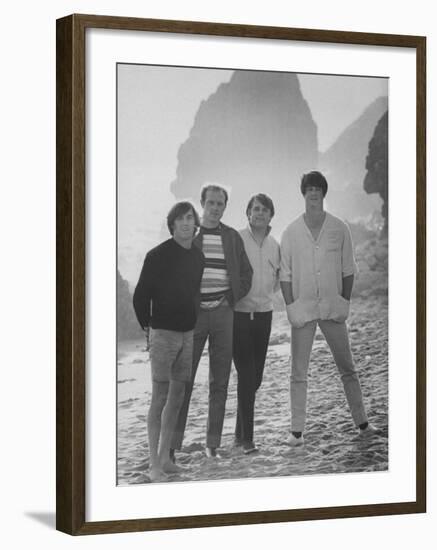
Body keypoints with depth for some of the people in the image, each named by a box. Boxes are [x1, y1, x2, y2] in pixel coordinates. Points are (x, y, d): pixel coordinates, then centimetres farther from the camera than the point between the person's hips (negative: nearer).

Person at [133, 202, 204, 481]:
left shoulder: (198, 256, 8)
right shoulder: (158, 255, -10)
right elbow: (141, 295, -6)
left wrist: (194, 325, 13)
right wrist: (149, 327, -5)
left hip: (188, 333, 6)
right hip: (164, 333, -6)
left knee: (177, 398, 9)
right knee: (160, 398, -6)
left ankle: (165, 457, 18)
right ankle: (155, 466, -3)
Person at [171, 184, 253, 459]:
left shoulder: (233, 237, 11)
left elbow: (246, 274, 16)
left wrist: (231, 299, 2)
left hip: (223, 312, 2)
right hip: (193, 313, -2)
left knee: (220, 382, 3)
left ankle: (213, 444, 9)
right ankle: (173, 443, -1)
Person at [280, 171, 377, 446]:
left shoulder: (339, 229, 1)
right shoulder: (291, 232, 1)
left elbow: (348, 270, 5)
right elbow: (285, 274, 3)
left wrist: (344, 302, -1)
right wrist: (291, 307, -4)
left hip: (333, 307, 0)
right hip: (303, 308, 0)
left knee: (347, 368, 6)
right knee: (299, 372, 1)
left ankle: (362, 421, 14)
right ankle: (297, 430, 4)